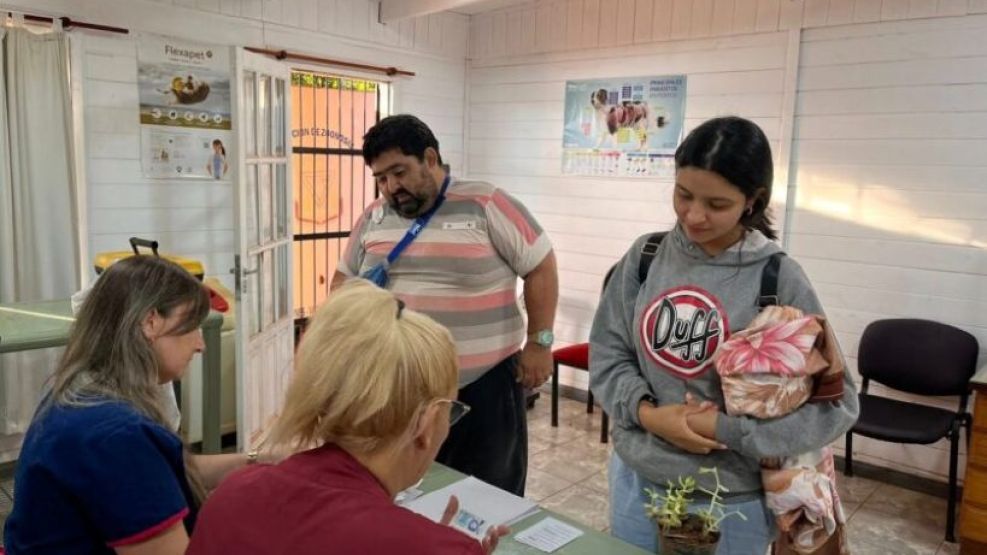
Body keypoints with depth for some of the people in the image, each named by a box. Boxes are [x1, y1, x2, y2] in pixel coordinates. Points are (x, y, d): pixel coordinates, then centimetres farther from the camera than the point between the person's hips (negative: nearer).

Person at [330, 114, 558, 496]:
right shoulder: (374, 217, 7)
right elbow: (345, 279, 17)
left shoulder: (486, 206, -8)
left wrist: (539, 343, -8)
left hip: (485, 381, -4)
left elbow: (541, 267, -5)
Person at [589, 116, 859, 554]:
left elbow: (836, 404, -11)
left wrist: (724, 429, -18)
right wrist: (647, 413, -17)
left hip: (731, 502, -3)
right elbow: (606, 353, 0)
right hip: (635, 481, 3)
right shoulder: (645, 256, -5)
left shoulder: (780, 279, -13)